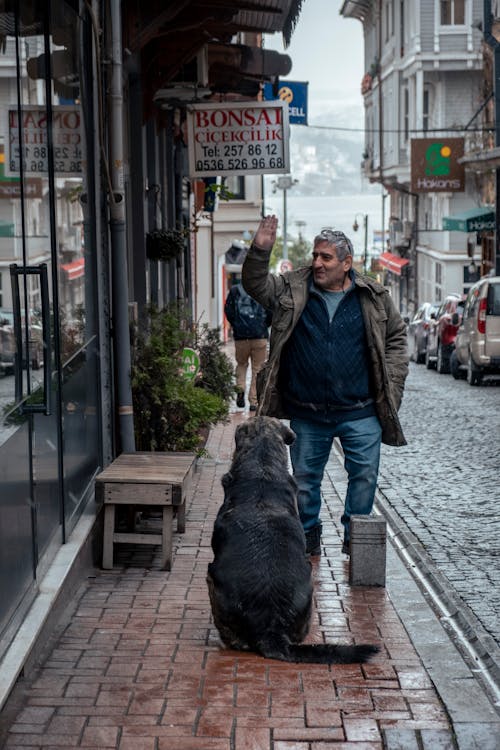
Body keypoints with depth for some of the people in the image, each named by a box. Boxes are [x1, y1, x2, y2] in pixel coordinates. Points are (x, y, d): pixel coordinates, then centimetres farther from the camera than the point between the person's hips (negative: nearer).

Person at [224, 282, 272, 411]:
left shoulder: (235, 289, 5)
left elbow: (228, 309, -1)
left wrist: (235, 325, 10)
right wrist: (264, 325, 10)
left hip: (240, 335, 1)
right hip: (260, 335, -1)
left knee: (241, 364, 20)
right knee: (257, 368, 5)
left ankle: (240, 387, -5)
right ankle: (254, 401, 2)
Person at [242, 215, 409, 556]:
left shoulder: (374, 296, 2)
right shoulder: (293, 289, 3)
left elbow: (397, 336, 10)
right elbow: (256, 285, 0)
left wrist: (391, 384, 2)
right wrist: (260, 251, -18)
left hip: (360, 412, -1)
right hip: (307, 413, 1)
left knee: (365, 475, 3)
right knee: (305, 478, 10)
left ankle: (355, 535, 19)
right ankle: (308, 534, 27)